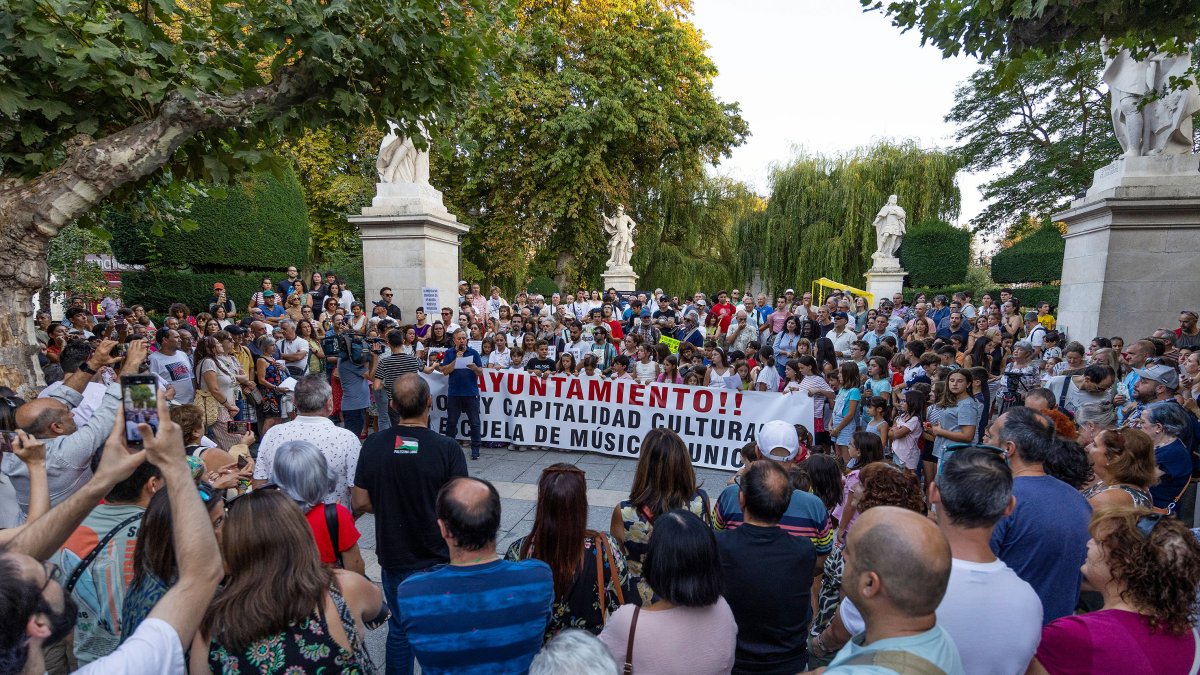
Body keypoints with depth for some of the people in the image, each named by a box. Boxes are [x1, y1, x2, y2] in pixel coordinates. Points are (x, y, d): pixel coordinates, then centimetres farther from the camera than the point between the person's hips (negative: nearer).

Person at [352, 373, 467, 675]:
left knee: (399, 628, 24)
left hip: (393, 557, 3)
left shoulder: (374, 445, -12)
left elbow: (360, 503, -4)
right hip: (438, 559, -3)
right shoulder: (447, 448, -21)